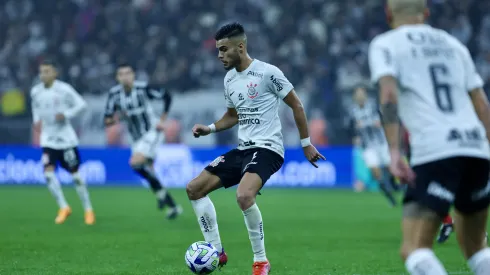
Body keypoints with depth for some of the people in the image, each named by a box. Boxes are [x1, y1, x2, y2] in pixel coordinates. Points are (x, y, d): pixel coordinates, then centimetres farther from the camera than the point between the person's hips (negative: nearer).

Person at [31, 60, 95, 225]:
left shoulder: (63, 89, -11)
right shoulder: (35, 92, 2)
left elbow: (81, 104, -7)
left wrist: (66, 115, -20)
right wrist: (37, 121, 3)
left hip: (66, 138, -3)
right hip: (48, 139, 3)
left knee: (75, 174, 2)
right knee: (48, 173, -14)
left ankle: (88, 210, 15)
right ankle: (63, 207, -1)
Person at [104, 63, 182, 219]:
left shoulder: (143, 88, -17)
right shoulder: (114, 94, -5)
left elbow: (167, 96, -7)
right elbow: (107, 118, -3)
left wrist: (162, 119, -10)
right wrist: (110, 120, -25)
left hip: (152, 132, -6)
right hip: (137, 138, 6)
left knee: (136, 163, -26)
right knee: (148, 171, 6)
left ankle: (160, 191, -7)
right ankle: (173, 207, 17)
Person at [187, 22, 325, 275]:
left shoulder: (267, 72, -12)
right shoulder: (229, 79, 10)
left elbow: (296, 105, -5)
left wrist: (306, 143, -3)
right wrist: (210, 128, 8)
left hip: (267, 148, -9)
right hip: (242, 149, 9)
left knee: (244, 196, -33)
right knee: (194, 188, 4)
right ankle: (216, 252, 10)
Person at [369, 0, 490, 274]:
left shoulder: (385, 44, 9)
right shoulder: (452, 43, 23)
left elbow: (389, 94, -9)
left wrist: (394, 152, -16)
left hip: (434, 152, -5)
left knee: (414, 248, -7)